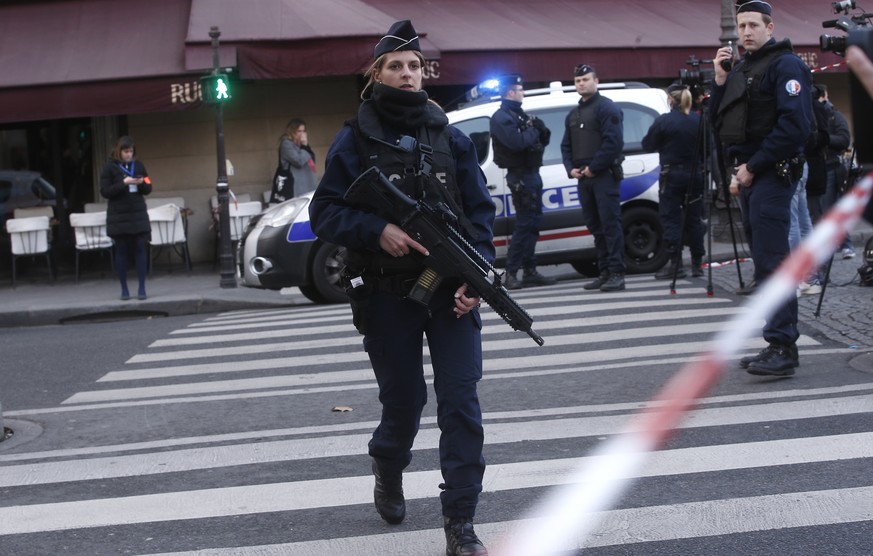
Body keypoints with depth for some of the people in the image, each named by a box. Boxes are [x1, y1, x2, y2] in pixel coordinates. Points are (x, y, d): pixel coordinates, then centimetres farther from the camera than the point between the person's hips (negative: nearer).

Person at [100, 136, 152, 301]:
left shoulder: (139, 166, 8)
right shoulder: (110, 168, -1)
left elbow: (148, 189, 11)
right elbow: (105, 191, -8)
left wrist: (141, 183, -12)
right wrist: (123, 183, -19)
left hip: (138, 214, 2)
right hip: (119, 217, -2)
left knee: (140, 249, -2)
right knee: (121, 251, 2)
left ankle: (142, 288, 0)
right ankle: (124, 289, 8)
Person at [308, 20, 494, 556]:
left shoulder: (451, 137, 5)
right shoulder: (354, 140, -1)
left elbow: (480, 210, 4)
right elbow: (325, 214, -3)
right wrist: (378, 230, -20)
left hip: (452, 290, 1)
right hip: (387, 295, -1)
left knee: (461, 401, -8)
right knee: (403, 400, 11)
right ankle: (389, 472, 44)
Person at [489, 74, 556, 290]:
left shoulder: (520, 115, 20)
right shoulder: (501, 117, -10)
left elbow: (544, 140, 17)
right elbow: (517, 142, -27)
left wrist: (540, 129, -5)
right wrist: (532, 132, -9)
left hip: (532, 174, 9)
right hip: (520, 176, -9)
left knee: (532, 222, 10)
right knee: (525, 223, -10)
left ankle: (530, 271, 15)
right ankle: (511, 274, -9)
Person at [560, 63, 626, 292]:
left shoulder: (607, 108, -5)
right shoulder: (573, 115, 20)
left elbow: (613, 142, -16)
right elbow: (566, 146, 21)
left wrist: (593, 167, -17)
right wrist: (571, 168, 3)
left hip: (603, 175, -8)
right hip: (583, 178, 8)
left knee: (610, 224, -11)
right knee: (594, 225, 9)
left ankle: (617, 274, -14)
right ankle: (605, 272, 14)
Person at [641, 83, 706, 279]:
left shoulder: (663, 121, -12)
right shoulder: (699, 120, 1)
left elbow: (648, 145, -2)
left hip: (672, 176, -4)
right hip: (695, 174, 5)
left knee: (671, 218, 0)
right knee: (694, 218, 11)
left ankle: (676, 263, -5)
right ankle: (697, 263, 14)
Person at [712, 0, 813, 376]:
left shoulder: (785, 65, -8)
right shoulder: (741, 68, 18)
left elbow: (795, 126, -18)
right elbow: (721, 123, 18)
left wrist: (754, 167, -16)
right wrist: (719, 80, 5)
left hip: (771, 174, -9)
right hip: (748, 174, 9)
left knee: (771, 261, -14)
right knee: (764, 261, 9)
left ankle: (783, 348, -16)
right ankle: (778, 344, 14)